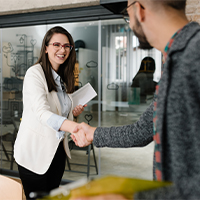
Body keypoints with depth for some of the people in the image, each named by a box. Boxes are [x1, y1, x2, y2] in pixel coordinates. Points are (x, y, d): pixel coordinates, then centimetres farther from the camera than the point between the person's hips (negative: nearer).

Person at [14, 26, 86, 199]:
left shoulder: (64, 77, 9)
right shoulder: (35, 73, -16)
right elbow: (42, 113, -31)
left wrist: (74, 112, -1)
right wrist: (75, 127, -46)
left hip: (57, 149, 7)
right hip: (34, 151, -7)